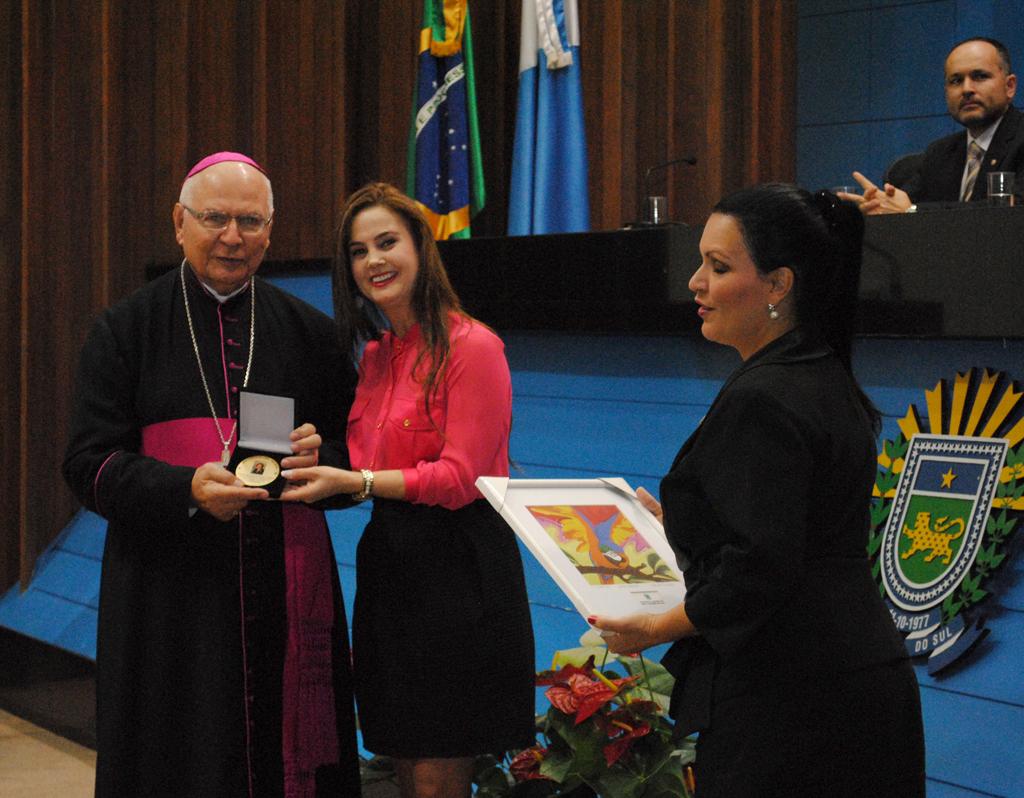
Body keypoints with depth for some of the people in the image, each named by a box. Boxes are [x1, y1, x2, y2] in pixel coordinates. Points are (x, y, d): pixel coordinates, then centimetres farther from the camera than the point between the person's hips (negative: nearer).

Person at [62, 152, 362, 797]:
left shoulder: (308, 331, 12)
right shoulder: (125, 330, 5)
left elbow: (357, 448, 15)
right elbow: (91, 463, -2)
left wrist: (320, 457, -9)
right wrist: (187, 489, -19)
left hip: (287, 591, 2)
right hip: (170, 593, -2)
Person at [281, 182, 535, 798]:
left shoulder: (471, 347, -11)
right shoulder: (377, 355, 13)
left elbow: (459, 478, -16)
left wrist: (356, 482, -21)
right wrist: (316, 473, 1)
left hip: (457, 568, -8)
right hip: (390, 562, 8)